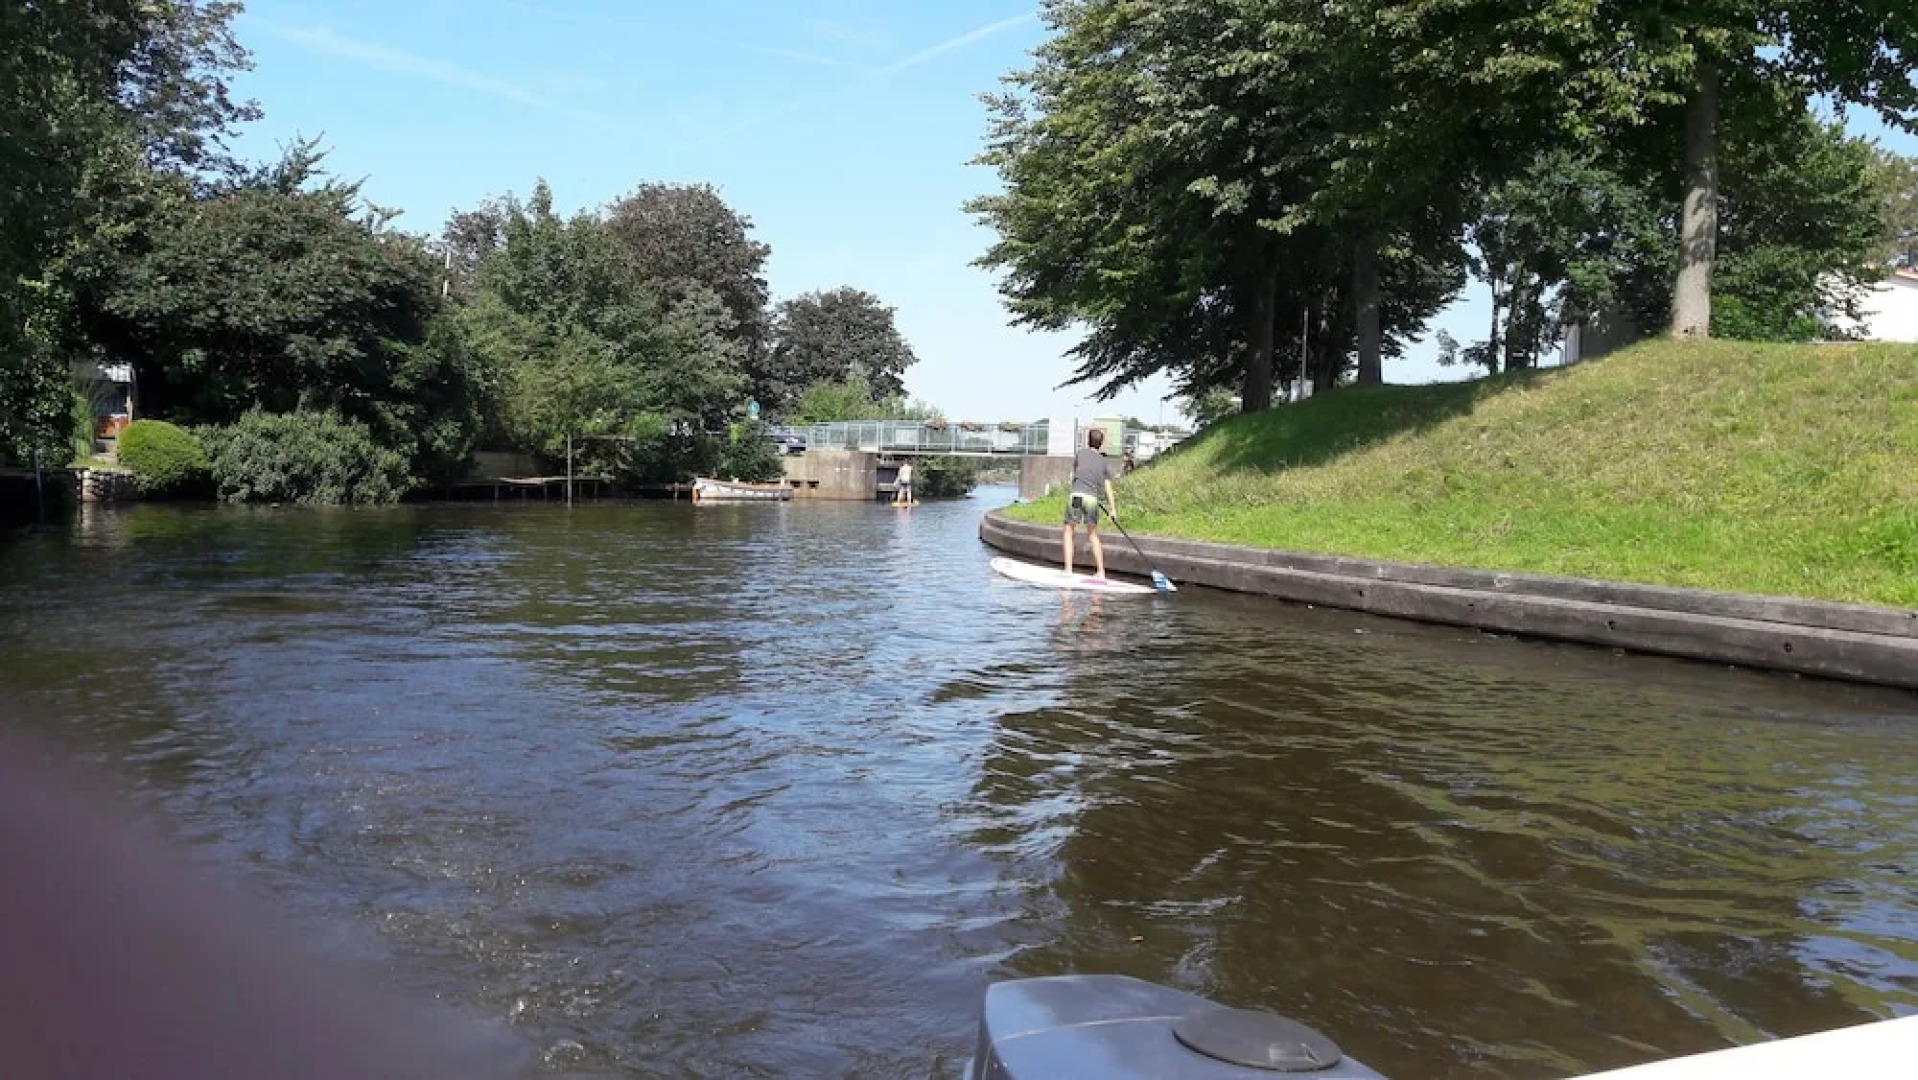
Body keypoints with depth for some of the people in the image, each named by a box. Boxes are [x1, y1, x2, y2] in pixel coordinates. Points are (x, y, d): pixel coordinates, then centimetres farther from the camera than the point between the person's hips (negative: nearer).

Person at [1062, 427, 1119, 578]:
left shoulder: (1080, 453, 9)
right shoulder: (1105, 462, 11)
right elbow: (1108, 486, 6)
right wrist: (1113, 508, 9)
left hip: (1076, 496, -2)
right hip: (1092, 499, 2)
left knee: (1068, 532, 6)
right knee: (1093, 534, 18)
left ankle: (1068, 569, -4)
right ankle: (1101, 571, 18)